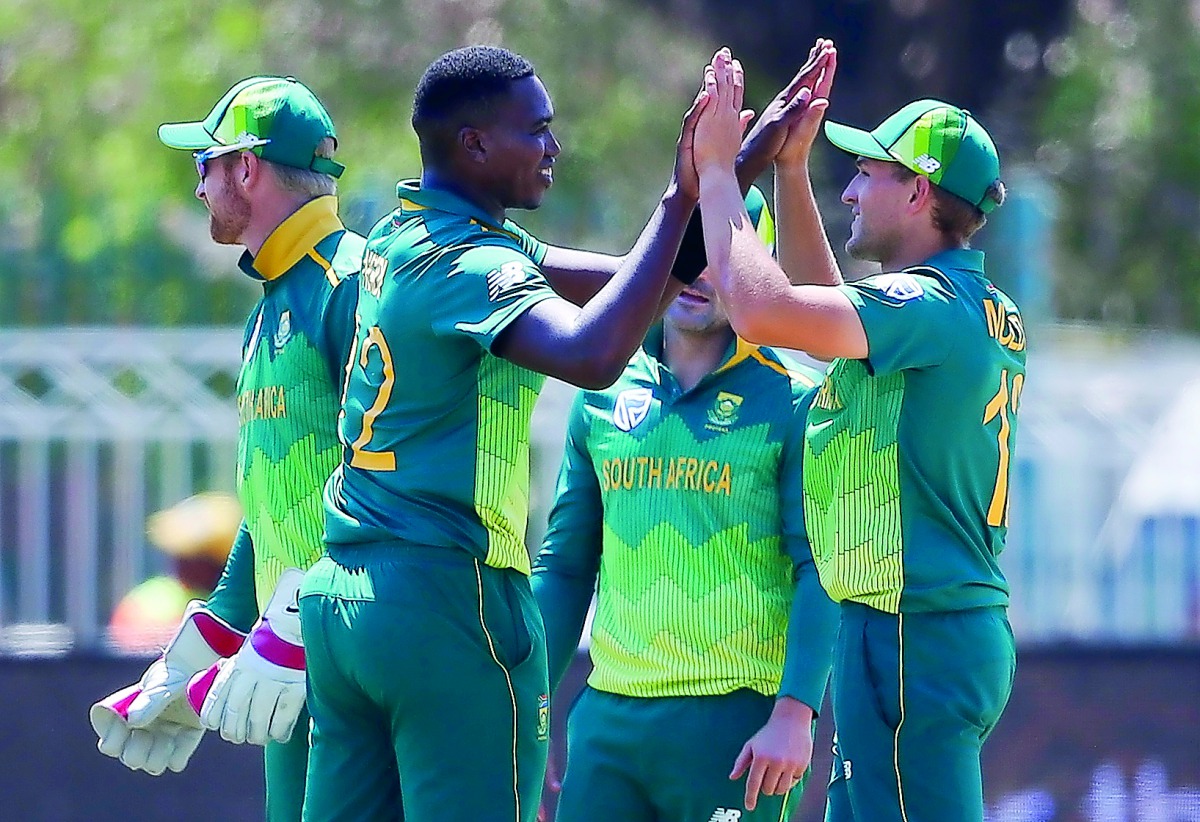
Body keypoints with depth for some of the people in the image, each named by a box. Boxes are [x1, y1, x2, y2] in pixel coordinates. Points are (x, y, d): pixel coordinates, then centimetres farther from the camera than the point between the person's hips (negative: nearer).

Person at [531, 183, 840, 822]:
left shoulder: (790, 402, -1)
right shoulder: (602, 398, 13)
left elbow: (819, 571, -7)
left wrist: (794, 716, -17)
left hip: (735, 717, -4)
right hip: (606, 714, 4)